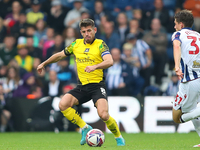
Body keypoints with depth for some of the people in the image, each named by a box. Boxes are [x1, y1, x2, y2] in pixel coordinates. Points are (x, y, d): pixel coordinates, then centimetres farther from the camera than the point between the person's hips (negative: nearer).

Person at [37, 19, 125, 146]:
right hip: (82, 86, 5)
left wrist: (95, 66, -39)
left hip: (97, 85, -5)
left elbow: (110, 61, -22)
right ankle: (85, 128, -2)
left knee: (103, 114, -24)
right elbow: (60, 55, 26)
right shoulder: (76, 44, 10)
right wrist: (44, 64, 32)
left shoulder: (100, 44, -4)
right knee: (63, 104, -18)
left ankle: (119, 137, 3)